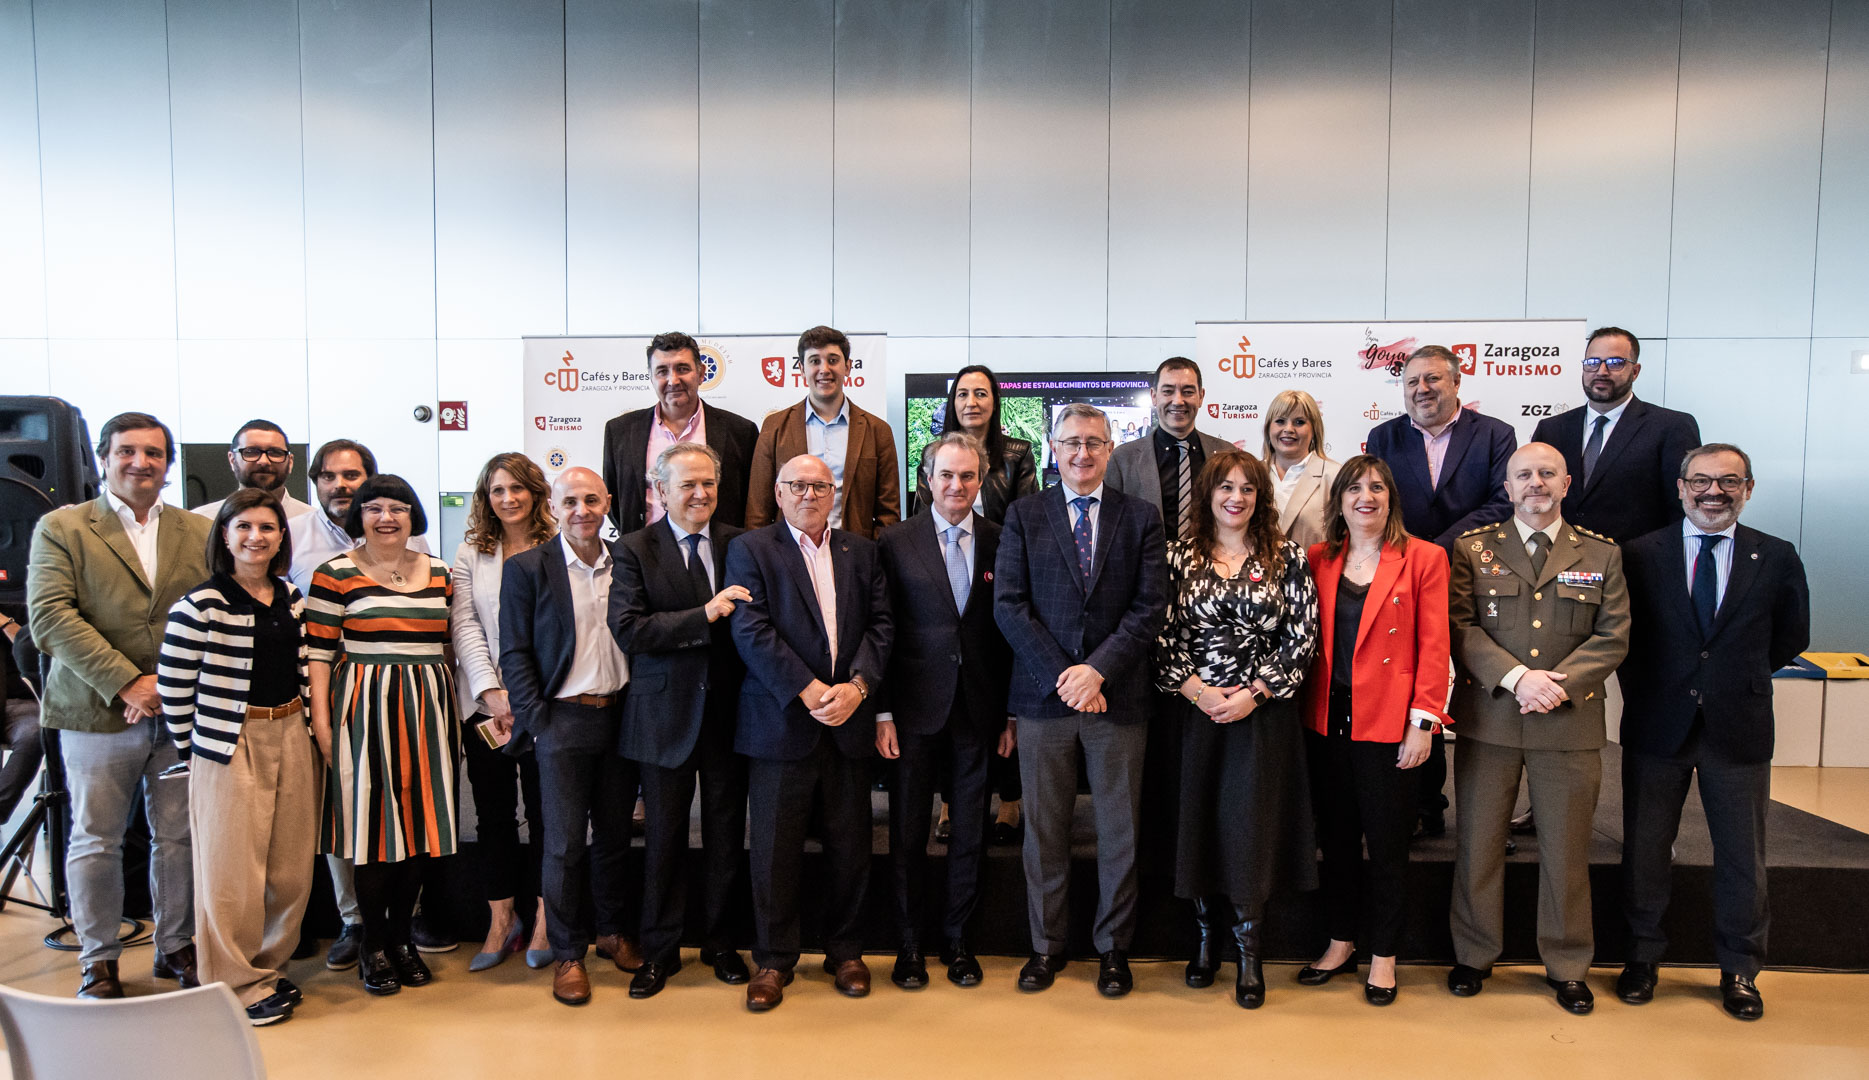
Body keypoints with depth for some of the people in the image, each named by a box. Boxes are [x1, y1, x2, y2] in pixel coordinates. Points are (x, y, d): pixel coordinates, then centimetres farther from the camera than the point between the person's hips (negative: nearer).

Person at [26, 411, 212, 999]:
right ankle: (98, 961, 23)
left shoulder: (200, 533, 9)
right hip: (98, 712, -2)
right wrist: (128, 683, -16)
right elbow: (50, 616, -9)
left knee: (180, 837, 9)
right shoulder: (61, 527, 2)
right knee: (95, 841, 8)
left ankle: (176, 946, 25)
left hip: (183, 714, 2)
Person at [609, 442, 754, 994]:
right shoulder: (635, 550, -3)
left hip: (728, 710, 2)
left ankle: (719, 943, 30)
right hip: (666, 713, -2)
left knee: (726, 835, 13)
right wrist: (705, 616, -23)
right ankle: (659, 950, 27)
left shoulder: (742, 544, 3)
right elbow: (628, 630, -16)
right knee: (663, 838, 10)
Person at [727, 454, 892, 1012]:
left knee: (850, 844, 10)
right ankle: (773, 960, 19)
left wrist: (856, 686, -10)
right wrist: (808, 690, -16)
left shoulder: (860, 551, 13)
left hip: (849, 721, 3)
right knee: (775, 848, 4)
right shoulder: (750, 550, 1)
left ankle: (845, 951, 26)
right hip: (781, 724, -3)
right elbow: (751, 631, -9)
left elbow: (880, 624, 6)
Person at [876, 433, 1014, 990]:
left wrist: (1011, 713, 1)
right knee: (908, 833, 8)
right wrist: (882, 713, -6)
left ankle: (957, 939, 27)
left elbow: (1011, 632, 4)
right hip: (916, 710, -1)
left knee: (970, 833, 10)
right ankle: (910, 943, 24)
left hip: (979, 712, 1)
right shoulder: (896, 543, -1)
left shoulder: (1001, 542, 3)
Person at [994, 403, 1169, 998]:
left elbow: (1151, 607, -2)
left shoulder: (1141, 517, 6)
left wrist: (1098, 670, -13)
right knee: (1044, 829, 9)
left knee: (1119, 830, 8)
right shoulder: (1023, 515, 6)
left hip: (1118, 696, 0)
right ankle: (1047, 944, 24)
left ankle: (1113, 946, 24)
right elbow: (1008, 605, -3)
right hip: (1043, 698, 0)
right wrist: (1061, 675, -11)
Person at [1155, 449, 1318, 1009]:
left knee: (1252, 828, 0)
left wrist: (1254, 693, -10)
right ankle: (1206, 936, 25)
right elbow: (1165, 635, 1)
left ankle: (1249, 951, 13)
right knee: (1199, 822, 7)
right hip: (1196, 709, 1)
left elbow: (1303, 637, -3)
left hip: (1264, 713, -1)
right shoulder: (1181, 557, 4)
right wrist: (1199, 690, -10)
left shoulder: (1287, 558, 2)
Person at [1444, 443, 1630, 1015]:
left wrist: (1559, 684, -13)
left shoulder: (1601, 554, 7)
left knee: (1567, 850, 9)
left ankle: (1567, 965, 26)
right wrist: (1517, 677, -17)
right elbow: (1460, 626, -4)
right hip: (1487, 720, 0)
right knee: (1478, 843, 8)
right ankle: (1474, 954, 24)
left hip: (1570, 722, 1)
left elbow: (1614, 635, 1)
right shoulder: (1472, 548, 4)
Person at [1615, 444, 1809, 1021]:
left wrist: (1741, 676, 8)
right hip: (1657, 727, 0)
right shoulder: (1640, 555, -2)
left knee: (1742, 855, 10)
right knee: (1645, 848, 10)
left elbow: (1790, 638, 11)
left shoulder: (1777, 559, 2)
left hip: (1738, 729, 1)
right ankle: (1644, 956, 27)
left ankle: (1740, 969, 29)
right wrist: (1645, 687, 1)